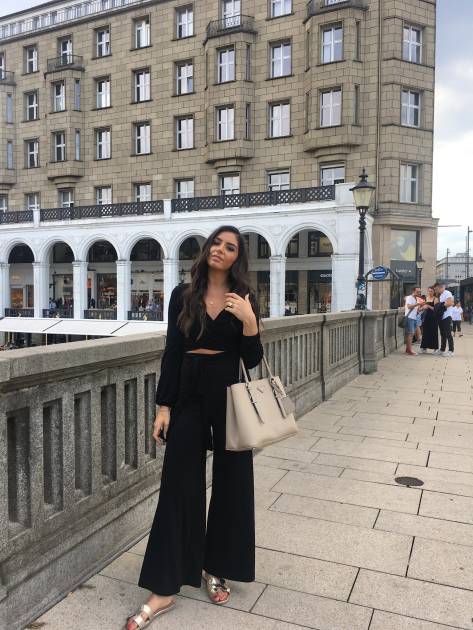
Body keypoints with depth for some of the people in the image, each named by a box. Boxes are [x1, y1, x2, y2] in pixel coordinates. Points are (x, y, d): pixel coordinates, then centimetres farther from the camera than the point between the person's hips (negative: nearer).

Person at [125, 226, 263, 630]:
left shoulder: (244, 299, 0)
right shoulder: (183, 294, 2)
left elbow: (253, 361, -4)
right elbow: (172, 352, 1)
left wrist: (249, 321, -21)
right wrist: (164, 406, -3)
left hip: (230, 395, 0)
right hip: (189, 395, 0)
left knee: (231, 483, 9)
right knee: (178, 486, 3)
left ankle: (216, 569, 31)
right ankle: (164, 589, 14)